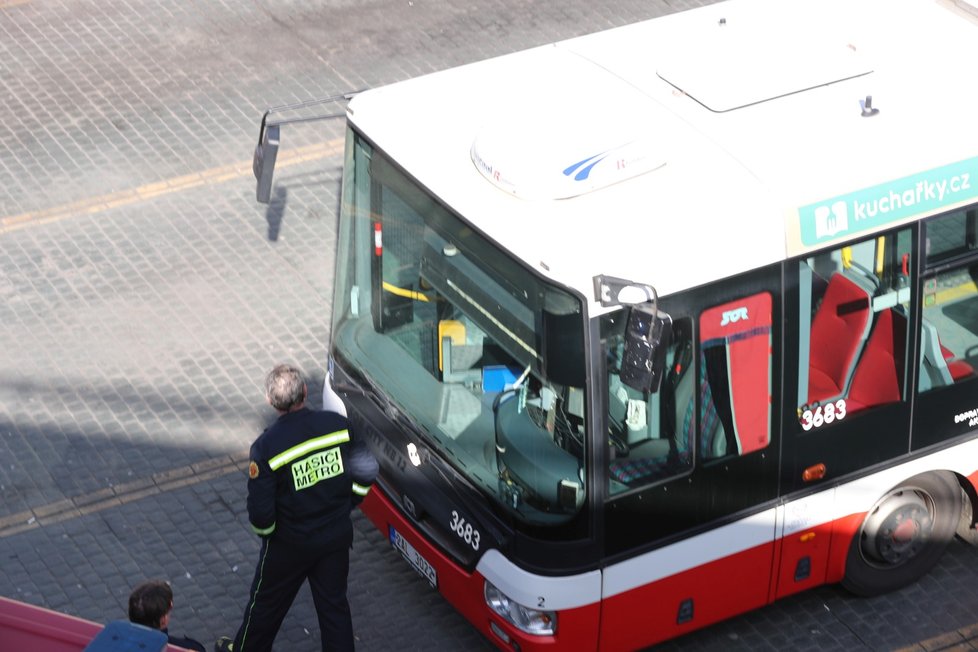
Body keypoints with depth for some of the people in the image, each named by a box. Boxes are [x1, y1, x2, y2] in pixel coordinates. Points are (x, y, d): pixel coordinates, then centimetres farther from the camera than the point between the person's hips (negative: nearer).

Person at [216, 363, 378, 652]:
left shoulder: (266, 446, -25)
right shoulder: (339, 424, -15)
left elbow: (260, 512, -22)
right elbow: (365, 474, -4)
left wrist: (265, 531, 1)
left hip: (290, 544, -3)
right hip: (338, 536, 3)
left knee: (267, 601, 21)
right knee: (334, 604, 19)